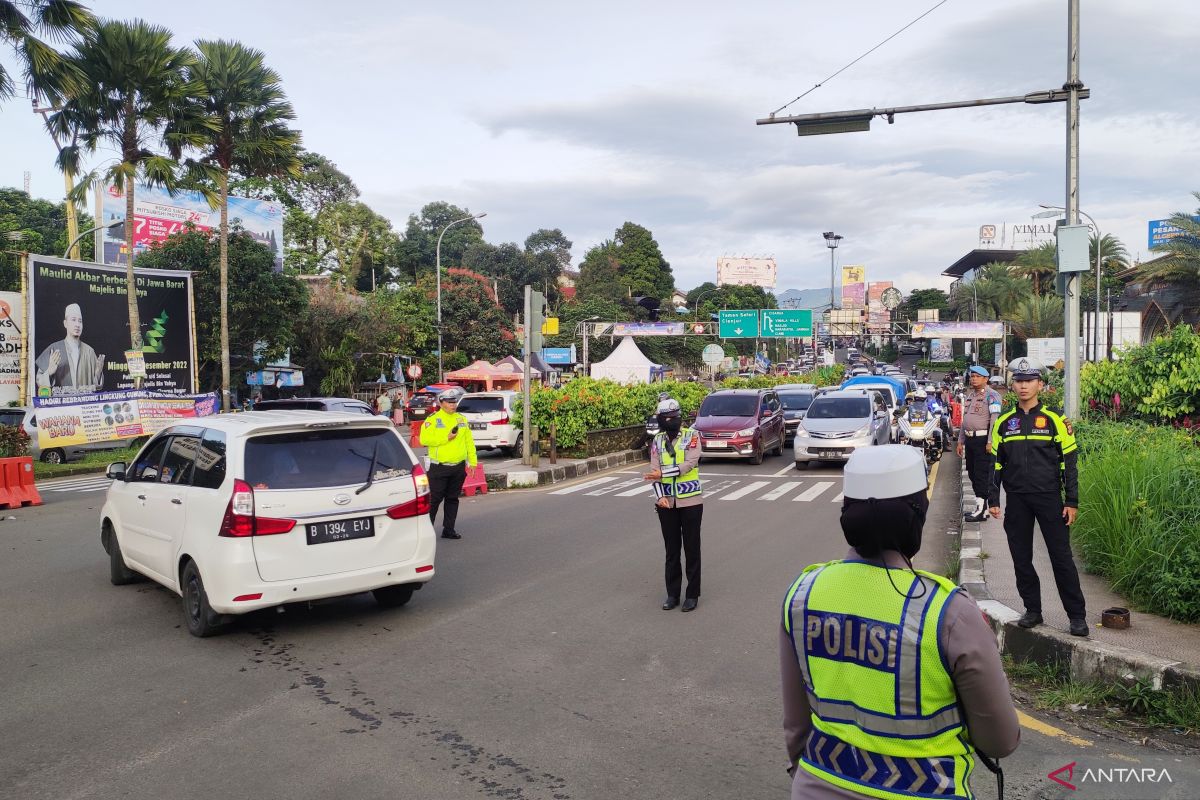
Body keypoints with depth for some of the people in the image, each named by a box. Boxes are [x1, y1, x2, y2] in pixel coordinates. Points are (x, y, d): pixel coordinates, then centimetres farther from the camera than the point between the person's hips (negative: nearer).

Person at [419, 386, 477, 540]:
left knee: (453, 499, 10)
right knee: (434, 499, -3)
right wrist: (446, 437, -16)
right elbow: (424, 439, -14)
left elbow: (469, 442, 14)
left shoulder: (462, 419, 12)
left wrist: (472, 461, 7)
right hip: (439, 468, -5)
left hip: (458, 467, 5)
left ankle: (449, 529, 18)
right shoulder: (433, 419, -4)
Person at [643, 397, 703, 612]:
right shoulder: (657, 440, 6)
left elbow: (689, 464, -17)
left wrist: (662, 473, -20)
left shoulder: (691, 436, -5)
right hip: (666, 502, 3)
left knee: (691, 549, 4)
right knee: (671, 550, 10)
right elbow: (655, 470, 0)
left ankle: (692, 594, 14)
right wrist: (660, 496, -12)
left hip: (690, 501, -3)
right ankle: (672, 594, 20)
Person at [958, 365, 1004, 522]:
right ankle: (980, 506, 20)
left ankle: (982, 510, -5)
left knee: (983, 475, -7)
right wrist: (960, 441, 20)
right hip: (970, 439, 9)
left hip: (983, 440, -9)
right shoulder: (969, 395, 18)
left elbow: (995, 420, -15)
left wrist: (990, 442, -21)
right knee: (972, 474, 11)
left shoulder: (992, 395, -8)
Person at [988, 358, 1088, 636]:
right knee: (1021, 559, 8)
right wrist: (993, 500, 5)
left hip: (1049, 498, -3)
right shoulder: (1004, 423, 7)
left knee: (1061, 558, 0)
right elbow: (995, 462, 11)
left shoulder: (1054, 420, -1)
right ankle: (1032, 610, 21)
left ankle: (1077, 616, 9)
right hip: (1017, 501, 3)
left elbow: (1069, 462, 0)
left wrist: (1072, 502, -4)